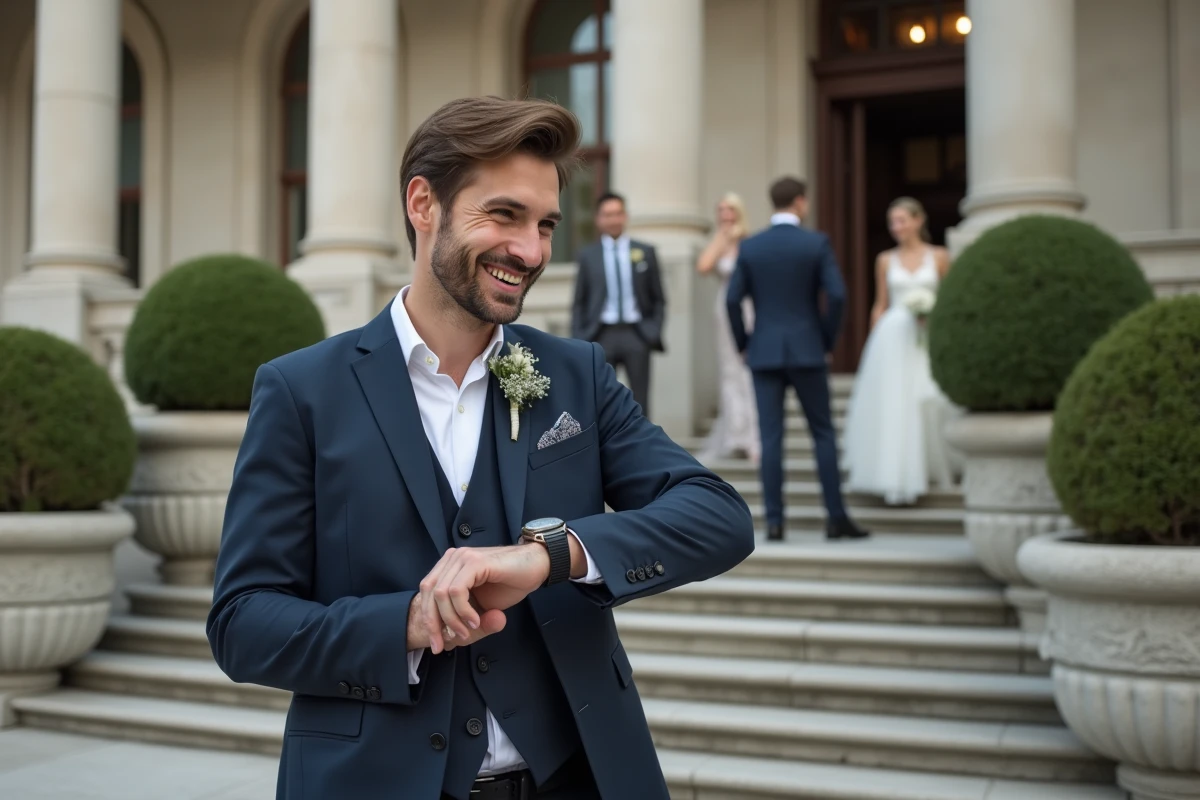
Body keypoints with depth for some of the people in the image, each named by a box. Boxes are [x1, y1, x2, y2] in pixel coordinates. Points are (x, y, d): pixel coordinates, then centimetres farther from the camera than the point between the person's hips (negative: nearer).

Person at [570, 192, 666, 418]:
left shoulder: (645, 252, 8)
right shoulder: (587, 255, 6)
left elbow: (658, 299, 10)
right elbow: (579, 302, 6)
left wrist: (654, 330, -2)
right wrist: (578, 339, -3)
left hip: (636, 334, 1)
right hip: (602, 334, 0)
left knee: (639, 400, 4)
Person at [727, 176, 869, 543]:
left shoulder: (750, 246, 2)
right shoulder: (817, 242, -3)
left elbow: (733, 300, -3)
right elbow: (837, 295, -10)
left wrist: (743, 345, 8)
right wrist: (828, 341, 3)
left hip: (764, 353, 2)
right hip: (807, 351, -1)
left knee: (771, 438, 2)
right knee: (823, 433, 8)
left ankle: (774, 522, 1)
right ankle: (836, 517, 9)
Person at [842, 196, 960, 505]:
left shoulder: (939, 257, 5)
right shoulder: (885, 260, 8)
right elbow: (880, 305, 10)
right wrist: (873, 343, 5)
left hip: (928, 340, 0)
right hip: (892, 338, 0)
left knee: (928, 406, 2)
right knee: (891, 406, -6)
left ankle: (932, 469, 22)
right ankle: (897, 479, -1)